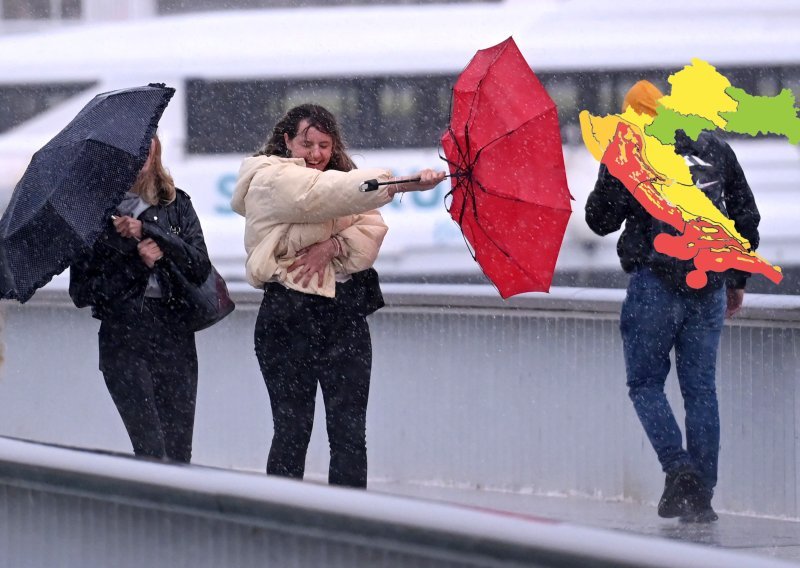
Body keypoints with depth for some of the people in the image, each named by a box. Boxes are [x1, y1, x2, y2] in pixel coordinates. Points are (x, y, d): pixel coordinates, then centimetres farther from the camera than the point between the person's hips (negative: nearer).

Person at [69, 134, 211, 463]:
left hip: (175, 336, 3)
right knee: (154, 453, -15)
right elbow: (82, 292, 1)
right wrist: (137, 263, -9)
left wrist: (147, 232, -11)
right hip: (124, 340, -3)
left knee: (179, 454, -3)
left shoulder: (176, 205, 11)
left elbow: (200, 268, -2)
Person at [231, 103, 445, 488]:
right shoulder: (272, 180, -6)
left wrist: (334, 245, -17)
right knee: (292, 430, -3)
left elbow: (372, 229, 5)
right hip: (290, 318, -6)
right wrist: (404, 184, -33)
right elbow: (330, 194, -23)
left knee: (349, 431, -1)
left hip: (345, 316, 6)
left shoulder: (336, 175, 18)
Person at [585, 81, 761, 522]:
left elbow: (600, 220, 0)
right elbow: (746, 217, 16)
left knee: (645, 383, 8)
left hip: (656, 285, -4)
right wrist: (737, 278, 26)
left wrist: (609, 180, 16)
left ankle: (679, 468, -13)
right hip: (710, 287, 4)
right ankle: (701, 495, 5)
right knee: (701, 389, 8)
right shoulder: (716, 150, 11)